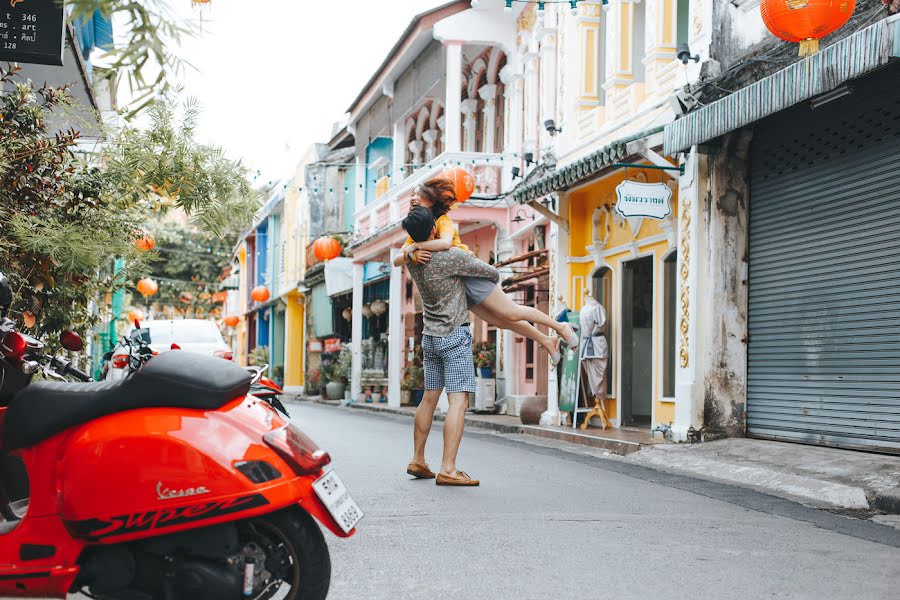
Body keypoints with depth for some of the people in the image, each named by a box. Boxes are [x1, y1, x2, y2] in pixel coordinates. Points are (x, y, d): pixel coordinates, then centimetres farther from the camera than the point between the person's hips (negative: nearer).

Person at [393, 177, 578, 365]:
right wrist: (412, 255, -25)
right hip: (453, 285, 7)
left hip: (469, 273, -7)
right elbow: (397, 260, -3)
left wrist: (414, 246, -27)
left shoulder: (443, 220, -10)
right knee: (501, 321, 9)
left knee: (512, 313, -4)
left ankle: (560, 327, 13)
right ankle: (547, 341, 22)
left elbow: (445, 243, -33)